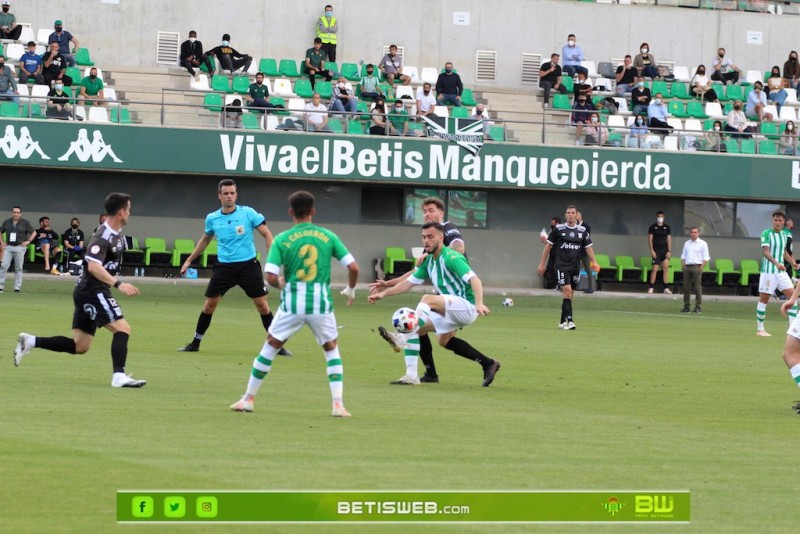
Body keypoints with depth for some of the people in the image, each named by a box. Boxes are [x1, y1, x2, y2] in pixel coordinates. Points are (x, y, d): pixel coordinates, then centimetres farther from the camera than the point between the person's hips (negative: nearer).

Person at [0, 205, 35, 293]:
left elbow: (34, 233, 7)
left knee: (18, 268, 0)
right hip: (8, 247, 2)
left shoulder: (25, 223, 2)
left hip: (20, 247, -2)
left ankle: (17, 287, 5)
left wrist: (28, 241, -4)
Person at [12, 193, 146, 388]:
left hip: (87, 293, 10)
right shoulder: (103, 237, -18)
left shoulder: (118, 235, 11)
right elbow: (93, 267, -31)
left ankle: (30, 342, 11)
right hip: (93, 292, -10)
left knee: (80, 346, 9)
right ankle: (119, 376, -19)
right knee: (123, 328, -15)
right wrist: (118, 284, -37)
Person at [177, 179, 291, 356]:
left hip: (248, 265, -2)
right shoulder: (212, 218, 3)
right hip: (224, 266, 2)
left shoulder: (248, 213, -6)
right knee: (210, 304, 0)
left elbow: (267, 235, -3)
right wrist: (189, 260, 24)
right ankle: (195, 343, 13)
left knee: (262, 304, -4)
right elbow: (205, 240, 22)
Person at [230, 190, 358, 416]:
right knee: (332, 349, 18)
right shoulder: (328, 236, 3)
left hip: (292, 304, -1)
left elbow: (271, 277, -8)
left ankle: (248, 398, 20)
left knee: (270, 346, 15)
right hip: (321, 303, 1)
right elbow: (353, 267, 0)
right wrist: (350, 290, 19)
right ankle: (338, 404, 6)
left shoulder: (282, 239, -1)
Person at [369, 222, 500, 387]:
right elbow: (409, 282, 18)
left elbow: (474, 280, -27)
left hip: (466, 307, -10)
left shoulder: (451, 258, -16)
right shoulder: (429, 261, 12)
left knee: (428, 299, -27)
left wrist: (479, 303, -43)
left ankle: (404, 337, -33)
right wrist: (384, 292, 9)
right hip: (451, 310, 10)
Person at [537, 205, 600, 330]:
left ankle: (563, 322, 19)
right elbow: (548, 246, 4)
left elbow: (588, 248, 9)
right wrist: (542, 263, 3)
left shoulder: (582, 231, 7)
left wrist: (594, 263, -6)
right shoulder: (558, 229, -1)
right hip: (562, 265, -4)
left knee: (569, 294, 8)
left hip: (575, 267, 4)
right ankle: (569, 320, -21)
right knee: (567, 290, -18)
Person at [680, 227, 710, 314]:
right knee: (686, 287, 2)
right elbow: (683, 256, 22)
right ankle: (686, 306, 6)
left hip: (697, 267, -5)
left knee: (697, 287, -7)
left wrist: (701, 268, -13)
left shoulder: (702, 244, 2)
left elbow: (706, 258, -2)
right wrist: (682, 266, 7)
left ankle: (698, 307, -6)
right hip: (687, 267, 5)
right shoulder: (687, 244, 18)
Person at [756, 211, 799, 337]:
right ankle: (760, 329, 8)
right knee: (764, 299, 0)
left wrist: (793, 262, 11)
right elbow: (765, 251, -20)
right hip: (768, 271, -7)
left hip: (781, 270, 7)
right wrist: (776, 263, -34)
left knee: (792, 296, -1)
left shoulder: (784, 235, 12)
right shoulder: (766, 234, -9)